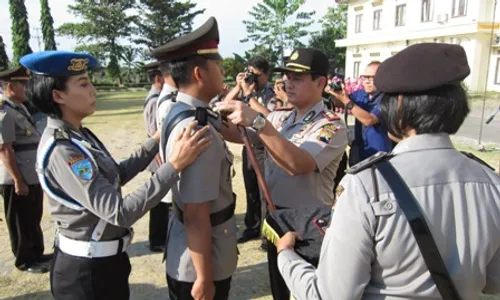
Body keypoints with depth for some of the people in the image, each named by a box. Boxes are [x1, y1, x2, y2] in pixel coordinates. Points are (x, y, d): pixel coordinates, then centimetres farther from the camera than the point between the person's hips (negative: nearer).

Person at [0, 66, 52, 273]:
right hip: (17, 181, -9)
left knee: (34, 220, 21)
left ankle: (37, 254, 37)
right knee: (22, 223, 8)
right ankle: (25, 261, 24)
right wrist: (18, 181, -21)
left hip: (33, 177, 9)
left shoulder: (21, 108, 11)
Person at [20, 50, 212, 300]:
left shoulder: (78, 135, 2)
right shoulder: (61, 150, -27)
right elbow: (119, 212, -33)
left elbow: (116, 176, 10)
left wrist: (156, 141, 3)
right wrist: (174, 165, -36)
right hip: (87, 269, -9)